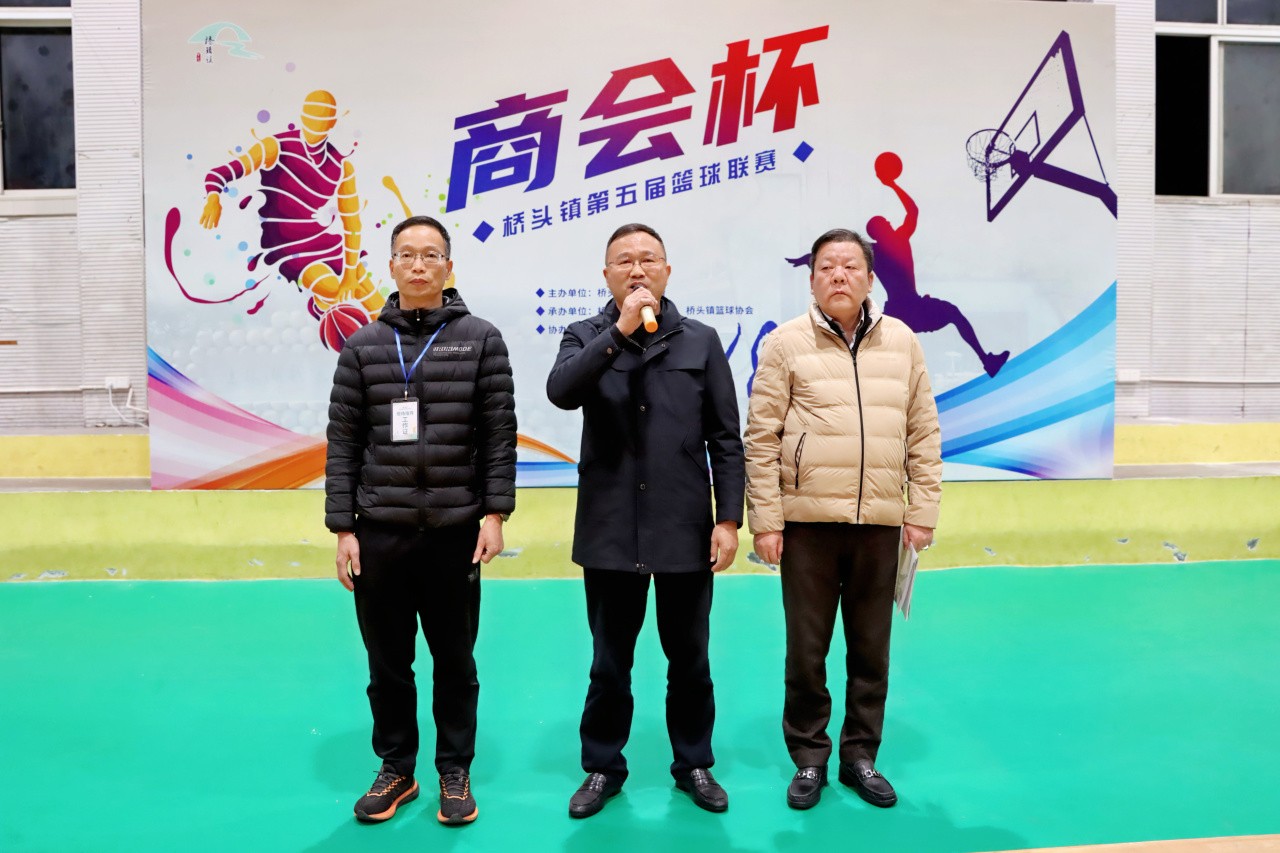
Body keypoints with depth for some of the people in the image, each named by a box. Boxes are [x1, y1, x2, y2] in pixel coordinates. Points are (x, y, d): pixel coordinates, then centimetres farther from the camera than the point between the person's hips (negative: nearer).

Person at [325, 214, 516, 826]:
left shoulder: (480, 339, 1)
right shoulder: (362, 346, 5)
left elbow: (499, 433, -2)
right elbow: (343, 442, 3)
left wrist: (495, 513, -8)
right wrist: (342, 528, -1)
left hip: (455, 530, -1)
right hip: (378, 532, 2)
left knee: (454, 661, 11)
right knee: (388, 664, 13)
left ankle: (455, 772, 28)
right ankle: (396, 769, 32)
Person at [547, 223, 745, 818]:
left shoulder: (700, 341, 4)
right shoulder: (586, 337, 4)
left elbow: (725, 439, 2)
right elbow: (560, 392, -19)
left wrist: (729, 518, -3)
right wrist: (619, 330, -22)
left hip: (686, 531, 0)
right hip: (610, 532, 0)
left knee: (689, 659, 14)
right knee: (610, 662, 14)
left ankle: (694, 763, 34)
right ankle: (603, 766, 33)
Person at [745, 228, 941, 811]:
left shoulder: (902, 341, 8)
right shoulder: (786, 343, -1)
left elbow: (923, 435, 9)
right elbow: (762, 439, -4)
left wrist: (922, 512, 4)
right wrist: (764, 520, -8)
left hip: (879, 522, 3)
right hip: (808, 521, -2)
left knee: (871, 650, 12)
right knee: (806, 649, 8)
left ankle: (860, 756, 30)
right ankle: (809, 757, 26)